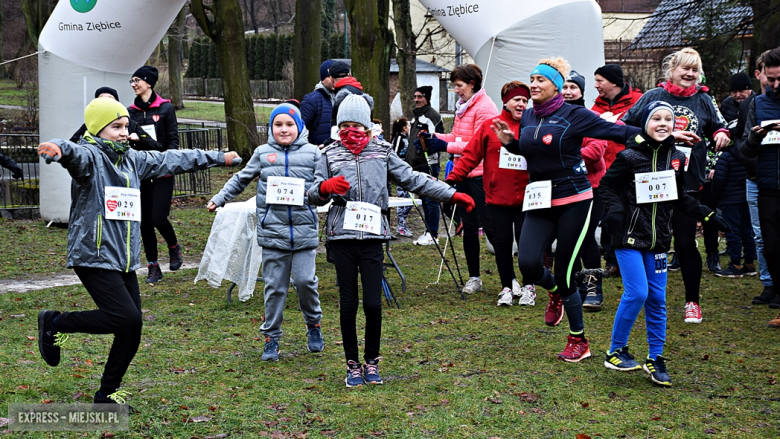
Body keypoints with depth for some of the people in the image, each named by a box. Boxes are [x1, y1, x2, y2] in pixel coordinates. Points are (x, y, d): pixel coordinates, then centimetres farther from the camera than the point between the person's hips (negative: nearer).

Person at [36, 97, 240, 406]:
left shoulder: (133, 160, 15)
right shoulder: (90, 156, -9)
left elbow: (172, 160, 26)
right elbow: (77, 155, -33)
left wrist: (219, 158, 35)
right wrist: (60, 150, -58)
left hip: (125, 262, 8)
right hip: (94, 257, -8)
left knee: (131, 330, 3)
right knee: (126, 318, -18)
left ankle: (108, 393, 19)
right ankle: (55, 324, 2)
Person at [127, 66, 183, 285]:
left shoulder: (165, 108, -2)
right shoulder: (131, 111, 9)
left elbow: (173, 140, -3)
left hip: (162, 173, -4)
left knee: (159, 218, -11)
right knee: (145, 221, 3)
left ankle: (174, 248, 20)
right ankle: (153, 267, 12)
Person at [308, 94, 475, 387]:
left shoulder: (381, 152, 10)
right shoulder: (330, 155, 9)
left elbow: (413, 179, 10)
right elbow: (313, 196, 8)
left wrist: (452, 195, 5)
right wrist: (324, 188, -16)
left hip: (372, 236, 0)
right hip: (341, 237, 0)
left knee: (373, 303, -2)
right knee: (348, 303, 4)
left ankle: (372, 361, 16)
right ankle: (352, 364, 16)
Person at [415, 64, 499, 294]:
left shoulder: (485, 107, -13)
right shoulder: (462, 106, 15)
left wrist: (447, 147, -18)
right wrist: (433, 137, 3)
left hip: (480, 175, -9)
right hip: (464, 174, 9)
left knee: (489, 225, -6)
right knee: (468, 227, 11)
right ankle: (474, 278, 18)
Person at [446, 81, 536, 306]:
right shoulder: (490, 126, 2)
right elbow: (471, 155, 1)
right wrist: (453, 177, -7)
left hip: (525, 198, 0)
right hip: (497, 197, 1)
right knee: (502, 243, 7)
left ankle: (528, 287, 20)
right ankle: (508, 286, 22)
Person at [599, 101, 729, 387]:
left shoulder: (676, 158, 8)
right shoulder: (630, 156, -9)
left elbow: (680, 198, 17)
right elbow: (607, 185, -1)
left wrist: (707, 215, 11)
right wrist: (615, 211, -16)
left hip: (657, 237, 5)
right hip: (629, 235, -5)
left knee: (657, 298, 6)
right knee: (637, 293, -12)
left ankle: (655, 358, 15)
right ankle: (615, 352, 3)